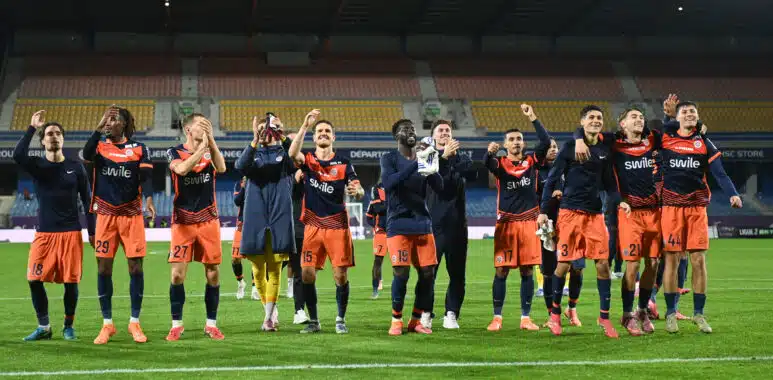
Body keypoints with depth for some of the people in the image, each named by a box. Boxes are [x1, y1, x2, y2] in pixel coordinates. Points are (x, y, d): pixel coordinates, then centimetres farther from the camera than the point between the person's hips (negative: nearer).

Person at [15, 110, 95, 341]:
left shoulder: (75, 167, 5)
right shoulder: (37, 166, 4)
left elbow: (87, 201, 7)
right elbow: (18, 156, -20)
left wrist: (92, 232, 2)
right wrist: (32, 128, -20)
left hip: (71, 233, -1)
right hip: (44, 233, 1)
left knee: (71, 281, -2)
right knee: (34, 279, -7)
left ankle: (68, 326, 15)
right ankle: (43, 327, 7)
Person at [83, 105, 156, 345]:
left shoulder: (139, 149, 3)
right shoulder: (99, 145, 5)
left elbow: (146, 176, -8)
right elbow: (86, 156, -17)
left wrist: (148, 198, -27)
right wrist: (99, 127, -22)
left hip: (131, 214, -1)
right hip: (106, 215, 1)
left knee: (135, 267, -1)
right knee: (103, 268, 2)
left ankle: (134, 322, 10)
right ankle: (107, 324, 12)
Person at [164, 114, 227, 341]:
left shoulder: (210, 150, 7)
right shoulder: (175, 152, -1)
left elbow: (221, 168, -14)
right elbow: (182, 169, -23)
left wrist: (211, 139, -17)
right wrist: (201, 146, -18)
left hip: (208, 221, 2)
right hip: (182, 222, -2)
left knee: (213, 274, 3)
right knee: (177, 274, -5)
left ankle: (211, 324, 14)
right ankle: (176, 324, 8)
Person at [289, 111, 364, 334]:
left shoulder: (343, 163, 4)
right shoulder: (308, 160, 4)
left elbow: (359, 191, -5)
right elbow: (293, 153, -19)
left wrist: (356, 191, -29)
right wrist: (305, 126, -26)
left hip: (338, 225, -1)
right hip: (313, 225, 1)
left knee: (340, 275, -4)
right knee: (308, 275, -2)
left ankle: (341, 320, 12)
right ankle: (313, 321, 12)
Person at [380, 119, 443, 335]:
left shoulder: (424, 158, 11)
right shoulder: (389, 159, -1)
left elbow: (440, 188, 2)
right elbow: (389, 183, -20)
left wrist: (432, 169, -19)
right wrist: (416, 164, -29)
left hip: (423, 223, 4)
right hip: (399, 225, -4)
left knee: (428, 273, 0)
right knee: (401, 274, -10)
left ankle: (417, 320, 14)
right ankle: (396, 320, 7)